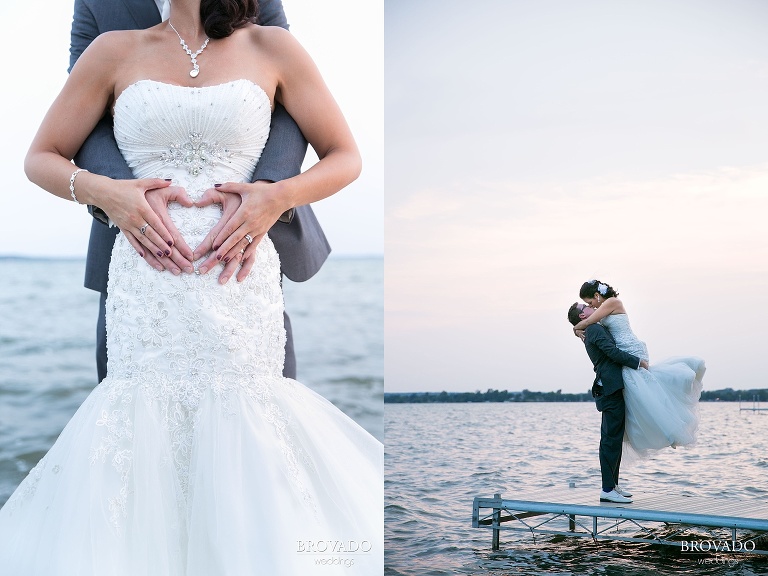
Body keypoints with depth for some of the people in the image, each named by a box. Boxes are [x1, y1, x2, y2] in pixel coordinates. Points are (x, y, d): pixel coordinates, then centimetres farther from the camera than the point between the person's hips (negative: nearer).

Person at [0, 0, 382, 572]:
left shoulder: (272, 48, 11)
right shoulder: (117, 50, 13)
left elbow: (346, 158, 12)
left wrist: (279, 196, -6)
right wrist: (103, 191, -4)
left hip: (241, 288, 0)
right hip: (145, 285, 1)